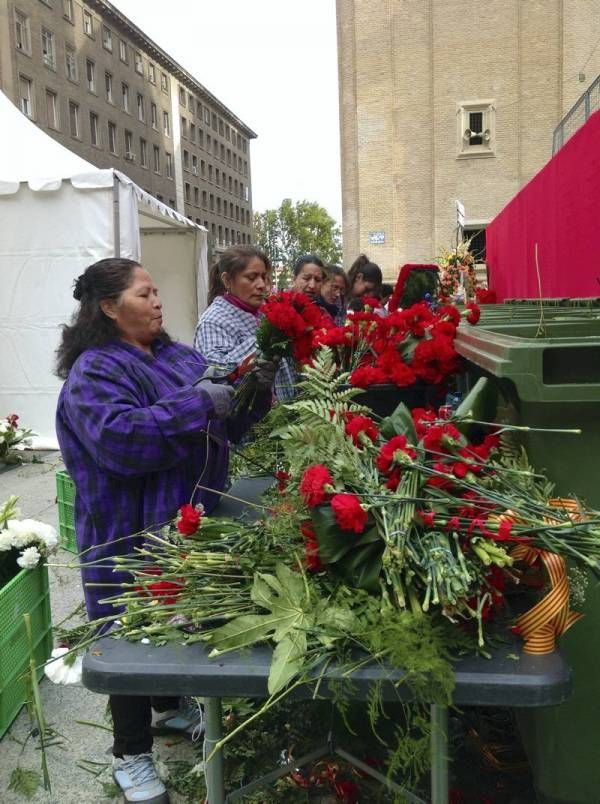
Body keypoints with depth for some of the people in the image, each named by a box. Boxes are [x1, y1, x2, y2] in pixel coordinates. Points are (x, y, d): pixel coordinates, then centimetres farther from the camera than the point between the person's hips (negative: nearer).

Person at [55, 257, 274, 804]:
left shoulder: (179, 357, 8)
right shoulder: (94, 372, -15)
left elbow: (223, 425, 11)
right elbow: (121, 440, -30)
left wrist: (252, 392, -8)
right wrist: (197, 404, -28)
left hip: (190, 522, 8)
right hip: (132, 532, -7)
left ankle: (172, 706, 48)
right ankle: (130, 753, 26)